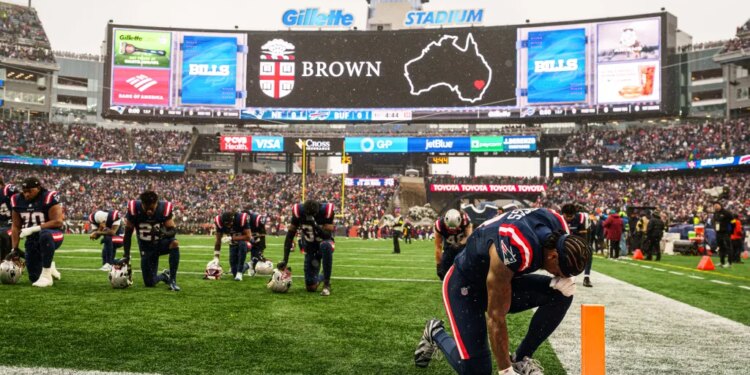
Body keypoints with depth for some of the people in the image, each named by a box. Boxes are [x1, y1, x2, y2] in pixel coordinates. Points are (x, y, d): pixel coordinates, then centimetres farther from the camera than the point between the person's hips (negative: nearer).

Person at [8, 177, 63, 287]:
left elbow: (58, 222, -22)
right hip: (32, 240, 6)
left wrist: (33, 229, -25)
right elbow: (16, 226, 6)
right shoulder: (18, 200, 1)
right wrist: (14, 249, 1)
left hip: (52, 235, -6)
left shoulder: (48, 198, -16)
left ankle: (46, 275, -30)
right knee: (34, 277, 1)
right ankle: (49, 265, 38)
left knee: (45, 235, -43)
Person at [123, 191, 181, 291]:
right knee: (149, 283, -1)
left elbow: (173, 230, -16)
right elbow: (128, 233, -8)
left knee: (174, 243, -37)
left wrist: (163, 233, -39)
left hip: (161, 243, -1)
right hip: (146, 248, 1)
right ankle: (164, 276, 35)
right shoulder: (134, 209, -19)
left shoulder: (164, 208, -19)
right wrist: (126, 255, -10)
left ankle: (172, 280, -25)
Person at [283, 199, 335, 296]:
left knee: (325, 246, -42)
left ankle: (327, 283, -28)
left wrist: (316, 226, -43)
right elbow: (290, 235, -12)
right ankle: (320, 278, 34)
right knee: (311, 287, -5)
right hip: (310, 247, 2)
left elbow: (328, 235, -25)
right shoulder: (298, 211, -19)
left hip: (324, 243, -2)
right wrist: (285, 259, -17)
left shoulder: (326, 211, -24)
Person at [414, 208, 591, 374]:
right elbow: (496, 317, -31)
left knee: (561, 295, -14)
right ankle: (436, 333, 15)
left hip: (503, 278, 8)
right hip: (466, 285, -7)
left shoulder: (559, 228, -17)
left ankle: (521, 358, 0)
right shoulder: (513, 250, -40)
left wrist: (561, 279, -17)